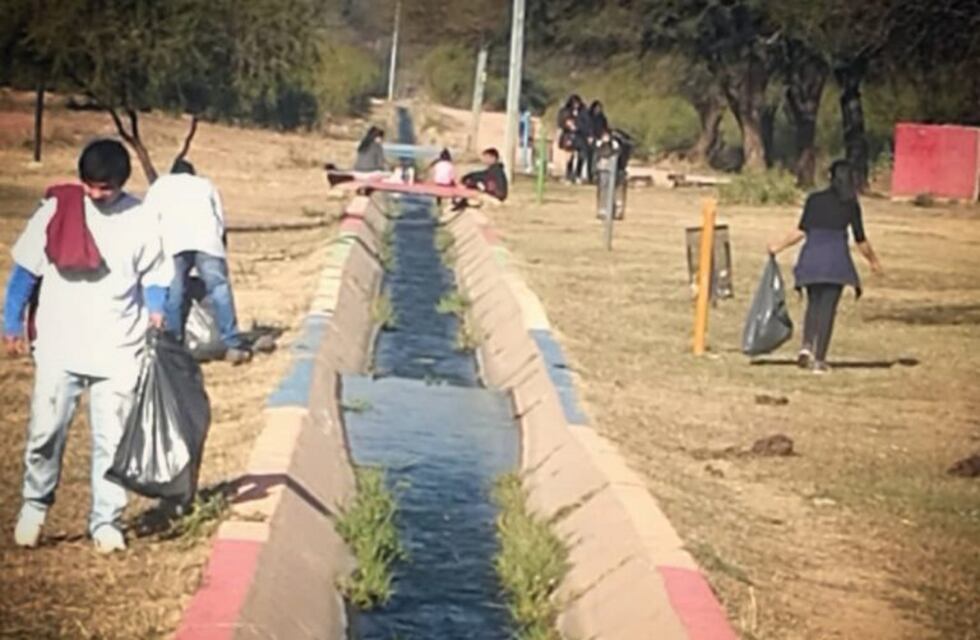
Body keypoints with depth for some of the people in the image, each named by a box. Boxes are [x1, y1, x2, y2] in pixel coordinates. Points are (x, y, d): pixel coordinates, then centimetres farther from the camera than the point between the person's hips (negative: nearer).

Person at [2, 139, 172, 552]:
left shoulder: (141, 221, -1)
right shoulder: (56, 209, -2)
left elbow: (154, 279, 7)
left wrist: (156, 312, -11)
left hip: (118, 351, 0)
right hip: (58, 346, 0)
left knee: (111, 439, 3)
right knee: (45, 431, 0)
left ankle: (106, 521, 14)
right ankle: (35, 504, 23)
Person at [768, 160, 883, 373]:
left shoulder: (814, 199, 6)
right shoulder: (851, 205, 4)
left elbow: (801, 231, 0)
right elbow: (861, 240, 7)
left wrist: (779, 246, 12)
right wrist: (873, 260, 23)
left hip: (812, 256, 2)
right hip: (836, 257, -2)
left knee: (814, 304, 17)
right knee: (827, 308, 2)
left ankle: (807, 346, -3)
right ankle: (819, 359, -1)